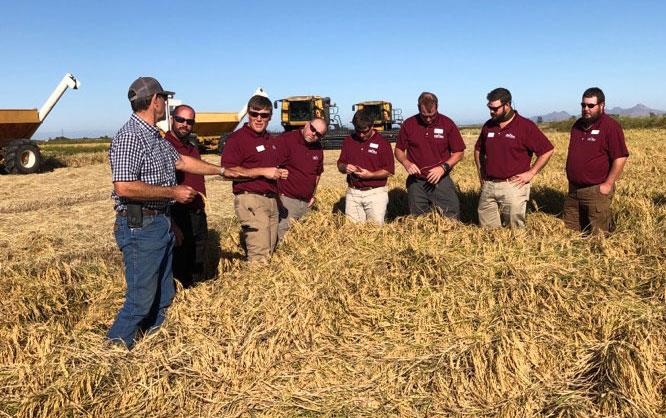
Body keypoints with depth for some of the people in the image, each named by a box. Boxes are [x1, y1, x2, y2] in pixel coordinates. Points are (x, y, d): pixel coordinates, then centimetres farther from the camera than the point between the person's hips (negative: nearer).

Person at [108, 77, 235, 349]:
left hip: (161, 222, 10)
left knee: (162, 296, 18)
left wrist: (221, 170, 31)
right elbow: (124, 187, -26)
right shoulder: (130, 137, -18)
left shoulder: (155, 137, 13)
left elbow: (181, 161, 26)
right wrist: (172, 192, -19)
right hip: (140, 226, -10)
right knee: (141, 298, -4)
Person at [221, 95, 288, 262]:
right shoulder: (237, 138, -7)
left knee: (270, 251, 12)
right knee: (260, 254, -13)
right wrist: (262, 171, -18)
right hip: (251, 200, -8)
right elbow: (227, 172, -18)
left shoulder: (271, 140, 20)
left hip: (271, 199, 9)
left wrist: (281, 173, 10)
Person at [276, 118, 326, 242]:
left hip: (307, 203, 7)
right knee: (281, 237, -9)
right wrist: (277, 193, -16)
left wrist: (312, 195, 16)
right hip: (286, 200, -7)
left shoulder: (318, 148, 11)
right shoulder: (285, 140, -11)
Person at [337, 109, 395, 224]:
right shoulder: (348, 141, 9)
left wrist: (370, 175, -18)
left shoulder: (382, 142, -3)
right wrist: (345, 168, -9)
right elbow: (340, 164, 15)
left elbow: (389, 170, -4)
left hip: (375, 192, -3)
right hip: (353, 192, 3)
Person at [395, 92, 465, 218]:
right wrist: (406, 163, -13)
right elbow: (399, 150, 8)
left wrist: (443, 167, -16)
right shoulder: (408, 124, 0)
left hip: (441, 181, -1)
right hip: (416, 182, 2)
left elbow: (459, 152, 0)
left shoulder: (447, 124, -3)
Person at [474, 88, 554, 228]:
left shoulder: (526, 126, -6)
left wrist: (531, 173, -9)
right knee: (486, 226, 7)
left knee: (514, 225, 2)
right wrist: (480, 171, 15)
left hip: (514, 185, -5)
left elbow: (547, 151, -5)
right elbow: (478, 149, 26)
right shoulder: (488, 126, 9)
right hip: (488, 186, 5)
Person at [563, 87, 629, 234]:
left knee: (598, 235, 0)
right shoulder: (578, 125, 11)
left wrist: (608, 184, -16)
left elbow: (620, 158, -15)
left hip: (596, 190, -7)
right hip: (573, 190, 7)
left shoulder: (610, 126, -10)